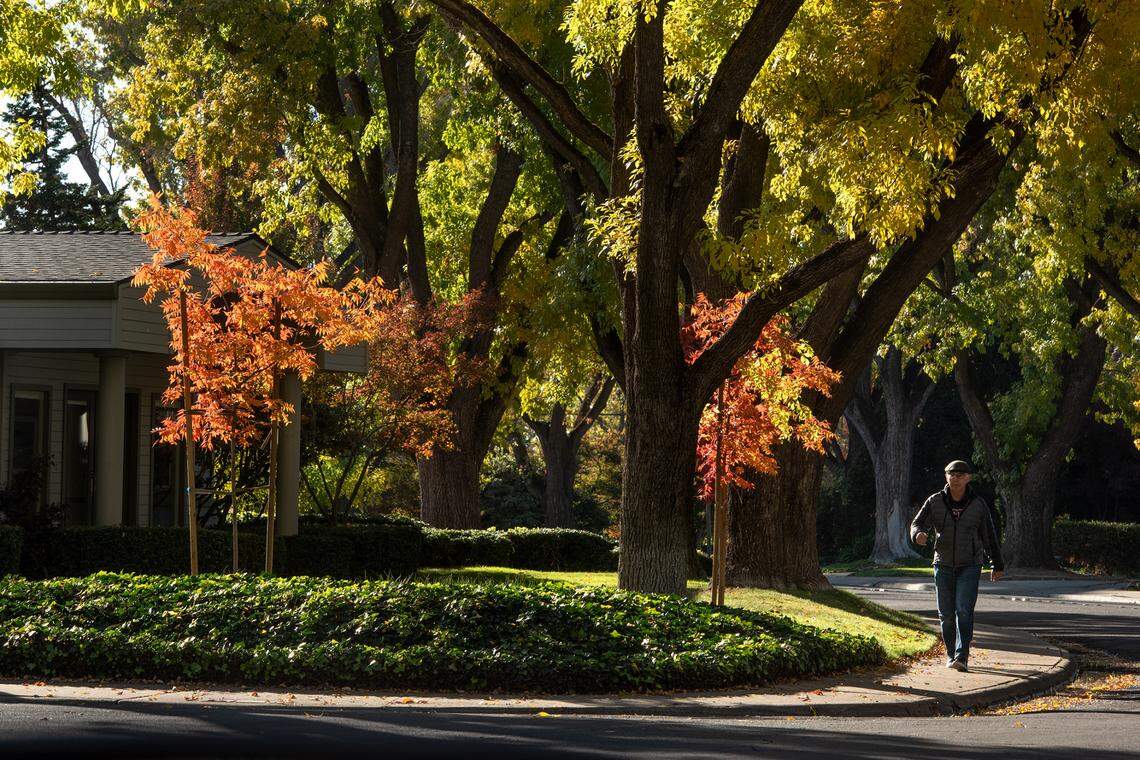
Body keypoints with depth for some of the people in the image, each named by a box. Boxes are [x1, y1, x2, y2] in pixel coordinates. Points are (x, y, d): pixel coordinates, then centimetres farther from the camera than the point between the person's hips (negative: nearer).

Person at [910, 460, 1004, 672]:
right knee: (946, 614, 6)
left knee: (964, 610, -16)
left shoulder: (978, 505, -2)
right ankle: (951, 654, 23)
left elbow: (990, 537, 6)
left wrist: (998, 565, 14)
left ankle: (962, 657, -21)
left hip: (969, 567, -2)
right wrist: (918, 534, -27)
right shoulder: (935, 502, -1)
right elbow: (918, 523, -1)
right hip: (943, 566, 2)